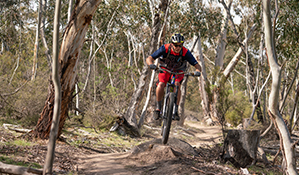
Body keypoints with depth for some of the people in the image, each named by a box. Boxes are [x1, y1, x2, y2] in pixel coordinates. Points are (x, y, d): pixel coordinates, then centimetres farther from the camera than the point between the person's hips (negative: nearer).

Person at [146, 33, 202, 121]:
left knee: (177, 85, -30)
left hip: (178, 72, 0)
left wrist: (197, 71, -46)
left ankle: (175, 111, -24)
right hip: (165, 70, 0)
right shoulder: (165, 48, -27)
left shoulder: (186, 52, -26)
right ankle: (158, 108, -9)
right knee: (160, 85, -27)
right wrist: (151, 64, -48)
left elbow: (197, 66, -22)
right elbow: (149, 58, -25)